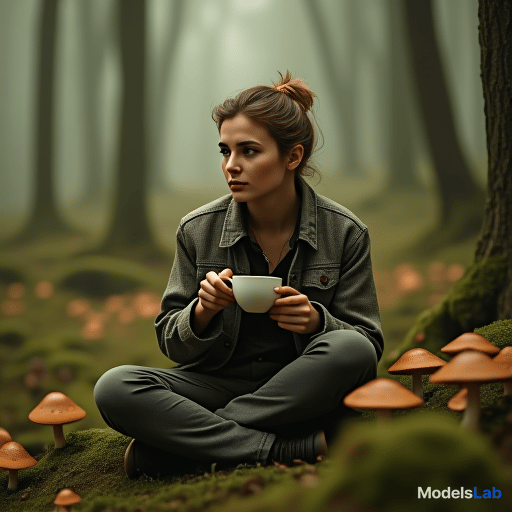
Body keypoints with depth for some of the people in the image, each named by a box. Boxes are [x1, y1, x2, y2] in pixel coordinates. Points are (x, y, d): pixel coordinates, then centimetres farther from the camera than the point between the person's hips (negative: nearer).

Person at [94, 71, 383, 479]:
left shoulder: (344, 233, -5)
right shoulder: (198, 230, -2)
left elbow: (368, 343, -2)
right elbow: (171, 342, 4)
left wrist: (317, 322, -23)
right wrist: (202, 313, -18)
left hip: (304, 394, -1)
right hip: (221, 382, 1)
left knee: (350, 350, -34)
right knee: (114, 389, -24)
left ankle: (176, 445, -22)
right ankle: (296, 449, -26)